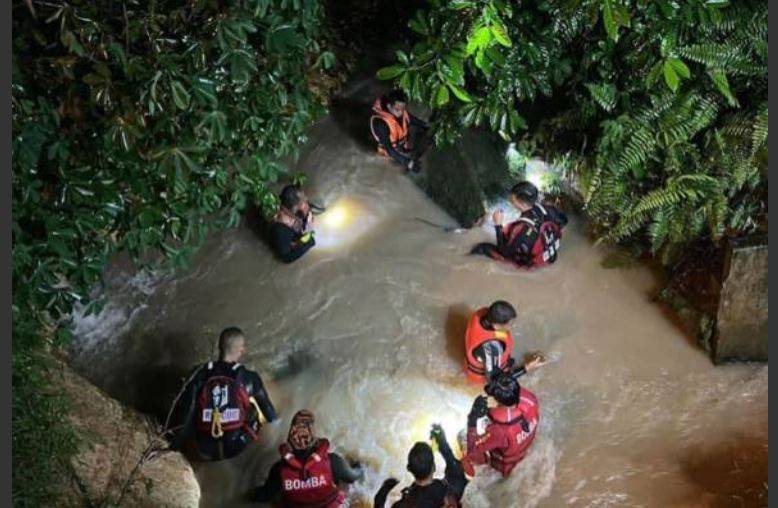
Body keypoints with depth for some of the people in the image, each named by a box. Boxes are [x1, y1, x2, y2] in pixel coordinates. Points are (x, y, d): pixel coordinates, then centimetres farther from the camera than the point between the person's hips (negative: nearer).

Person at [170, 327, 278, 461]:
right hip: (239, 449, -2)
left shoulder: (200, 376, -4)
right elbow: (269, 412, 5)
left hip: (207, 452, 3)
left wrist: (172, 449, 12)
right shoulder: (250, 379, -8)